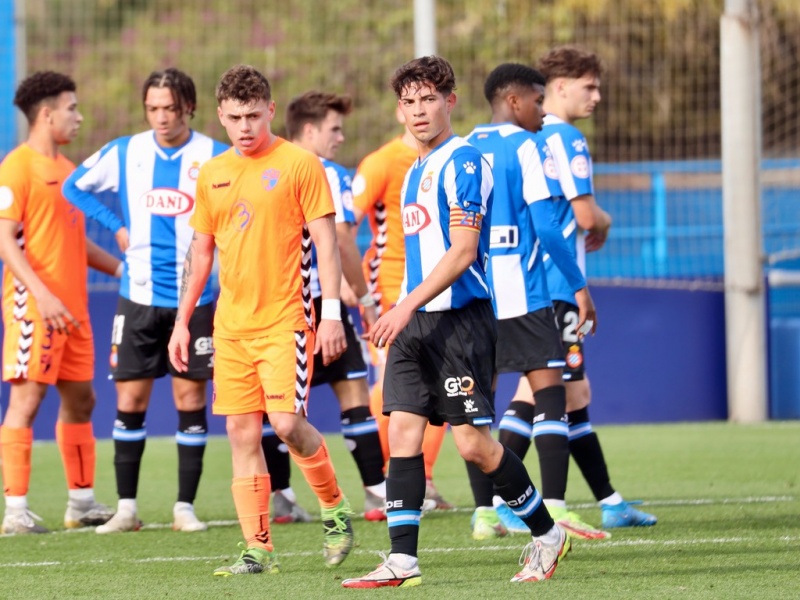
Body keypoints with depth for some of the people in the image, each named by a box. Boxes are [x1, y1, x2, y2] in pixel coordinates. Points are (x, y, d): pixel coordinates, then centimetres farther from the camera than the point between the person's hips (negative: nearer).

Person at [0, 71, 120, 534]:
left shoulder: (66, 169, 17)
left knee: (80, 399, 12)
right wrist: (41, 294, -24)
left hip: (72, 308, 9)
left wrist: (121, 268, 18)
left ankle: (81, 501, 21)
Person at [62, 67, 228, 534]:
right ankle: (127, 508, 8)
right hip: (139, 297, 2)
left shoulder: (215, 158, -5)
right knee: (130, 401, 1)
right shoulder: (124, 154, 2)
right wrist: (117, 227, 7)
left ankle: (185, 507, 8)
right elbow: (75, 187, 16)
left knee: (190, 398, 1)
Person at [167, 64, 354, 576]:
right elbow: (200, 251, 19)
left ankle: (336, 509, 10)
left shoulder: (300, 164, -4)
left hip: (286, 317, -5)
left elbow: (325, 241, -6)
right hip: (232, 323, 5)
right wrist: (182, 321, 15)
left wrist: (332, 312, -13)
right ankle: (258, 549, 5)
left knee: (287, 421, -15)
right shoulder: (212, 174, 12)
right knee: (242, 432, 2)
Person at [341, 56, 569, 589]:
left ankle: (547, 534, 11)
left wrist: (407, 307, -21)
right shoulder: (416, 171, 18)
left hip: (459, 318, -8)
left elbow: (462, 251, -18)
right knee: (403, 433, -2)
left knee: (473, 441, -7)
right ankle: (402, 561, -3)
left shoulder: (463, 163, -10)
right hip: (415, 322, 8)